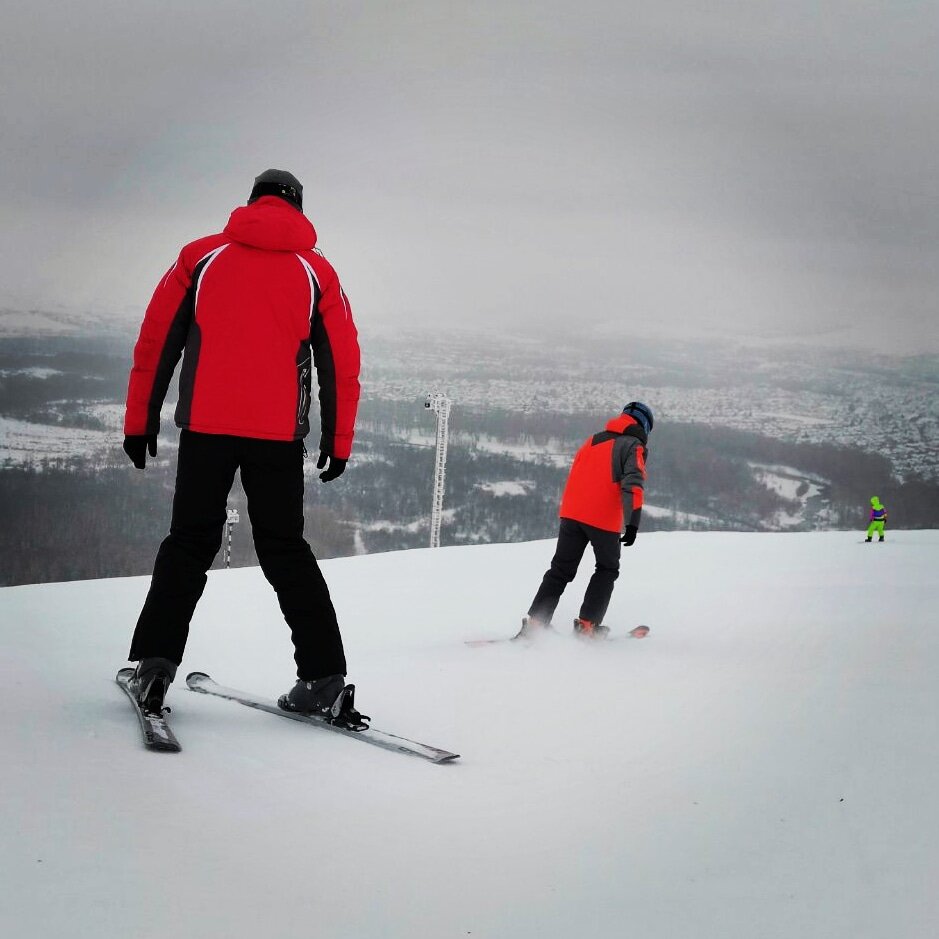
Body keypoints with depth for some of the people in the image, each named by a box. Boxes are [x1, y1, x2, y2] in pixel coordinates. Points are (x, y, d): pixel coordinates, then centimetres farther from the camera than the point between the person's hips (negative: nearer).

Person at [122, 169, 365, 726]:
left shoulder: (202, 256, 8)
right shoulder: (316, 272, 8)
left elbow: (156, 342, 6)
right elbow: (342, 363, 8)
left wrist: (140, 419, 11)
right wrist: (338, 440, 13)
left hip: (205, 427, 0)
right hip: (279, 433, 0)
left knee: (189, 544, 9)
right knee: (285, 550, 8)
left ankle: (155, 665, -3)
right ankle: (324, 678, -1)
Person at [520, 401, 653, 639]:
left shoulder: (594, 440, 19)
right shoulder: (634, 446, -3)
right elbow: (633, 485, -16)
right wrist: (633, 524, -21)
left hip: (572, 513, 5)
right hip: (604, 519, -5)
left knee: (561, 569, 10)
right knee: (607, 570, 15)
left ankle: (534, 624, 0)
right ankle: (587, 624, 5)